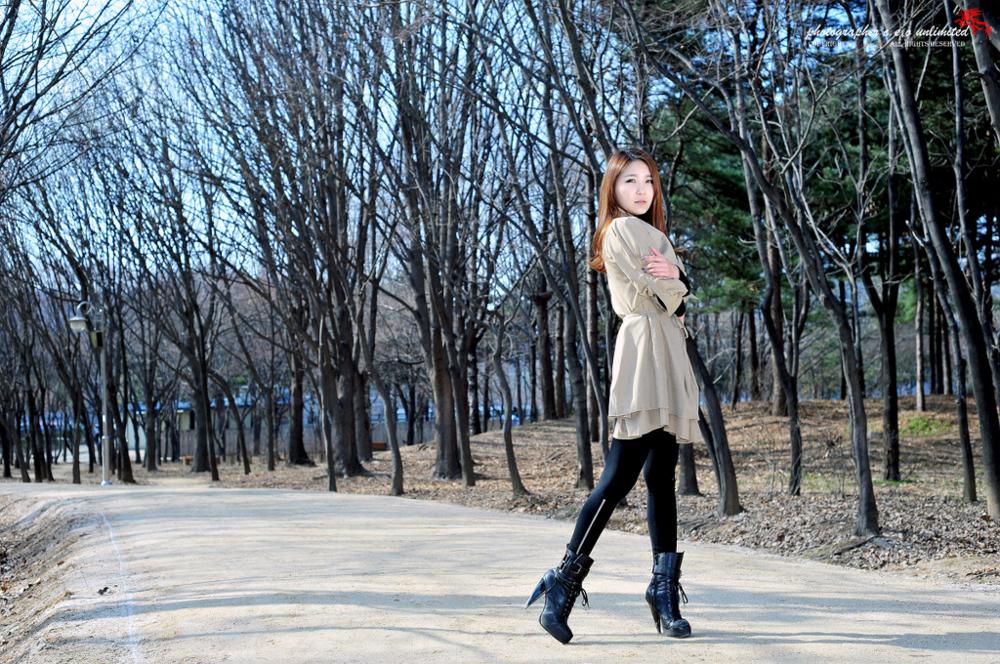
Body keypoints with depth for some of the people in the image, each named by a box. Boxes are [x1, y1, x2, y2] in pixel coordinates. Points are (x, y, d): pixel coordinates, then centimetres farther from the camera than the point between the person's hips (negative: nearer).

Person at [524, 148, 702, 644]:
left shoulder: (652, 234, 25)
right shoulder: (623, 230, -3)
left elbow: (678, 294, 15)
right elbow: (652, 295, -10)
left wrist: (675, 278, -7)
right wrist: (674, 285, 11)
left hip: (668, 353, 9)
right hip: (644, 348, -9)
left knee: (661, 477, 6)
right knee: (620, 476, -13)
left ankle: (665, 589, 7)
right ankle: (565, 579, -10)